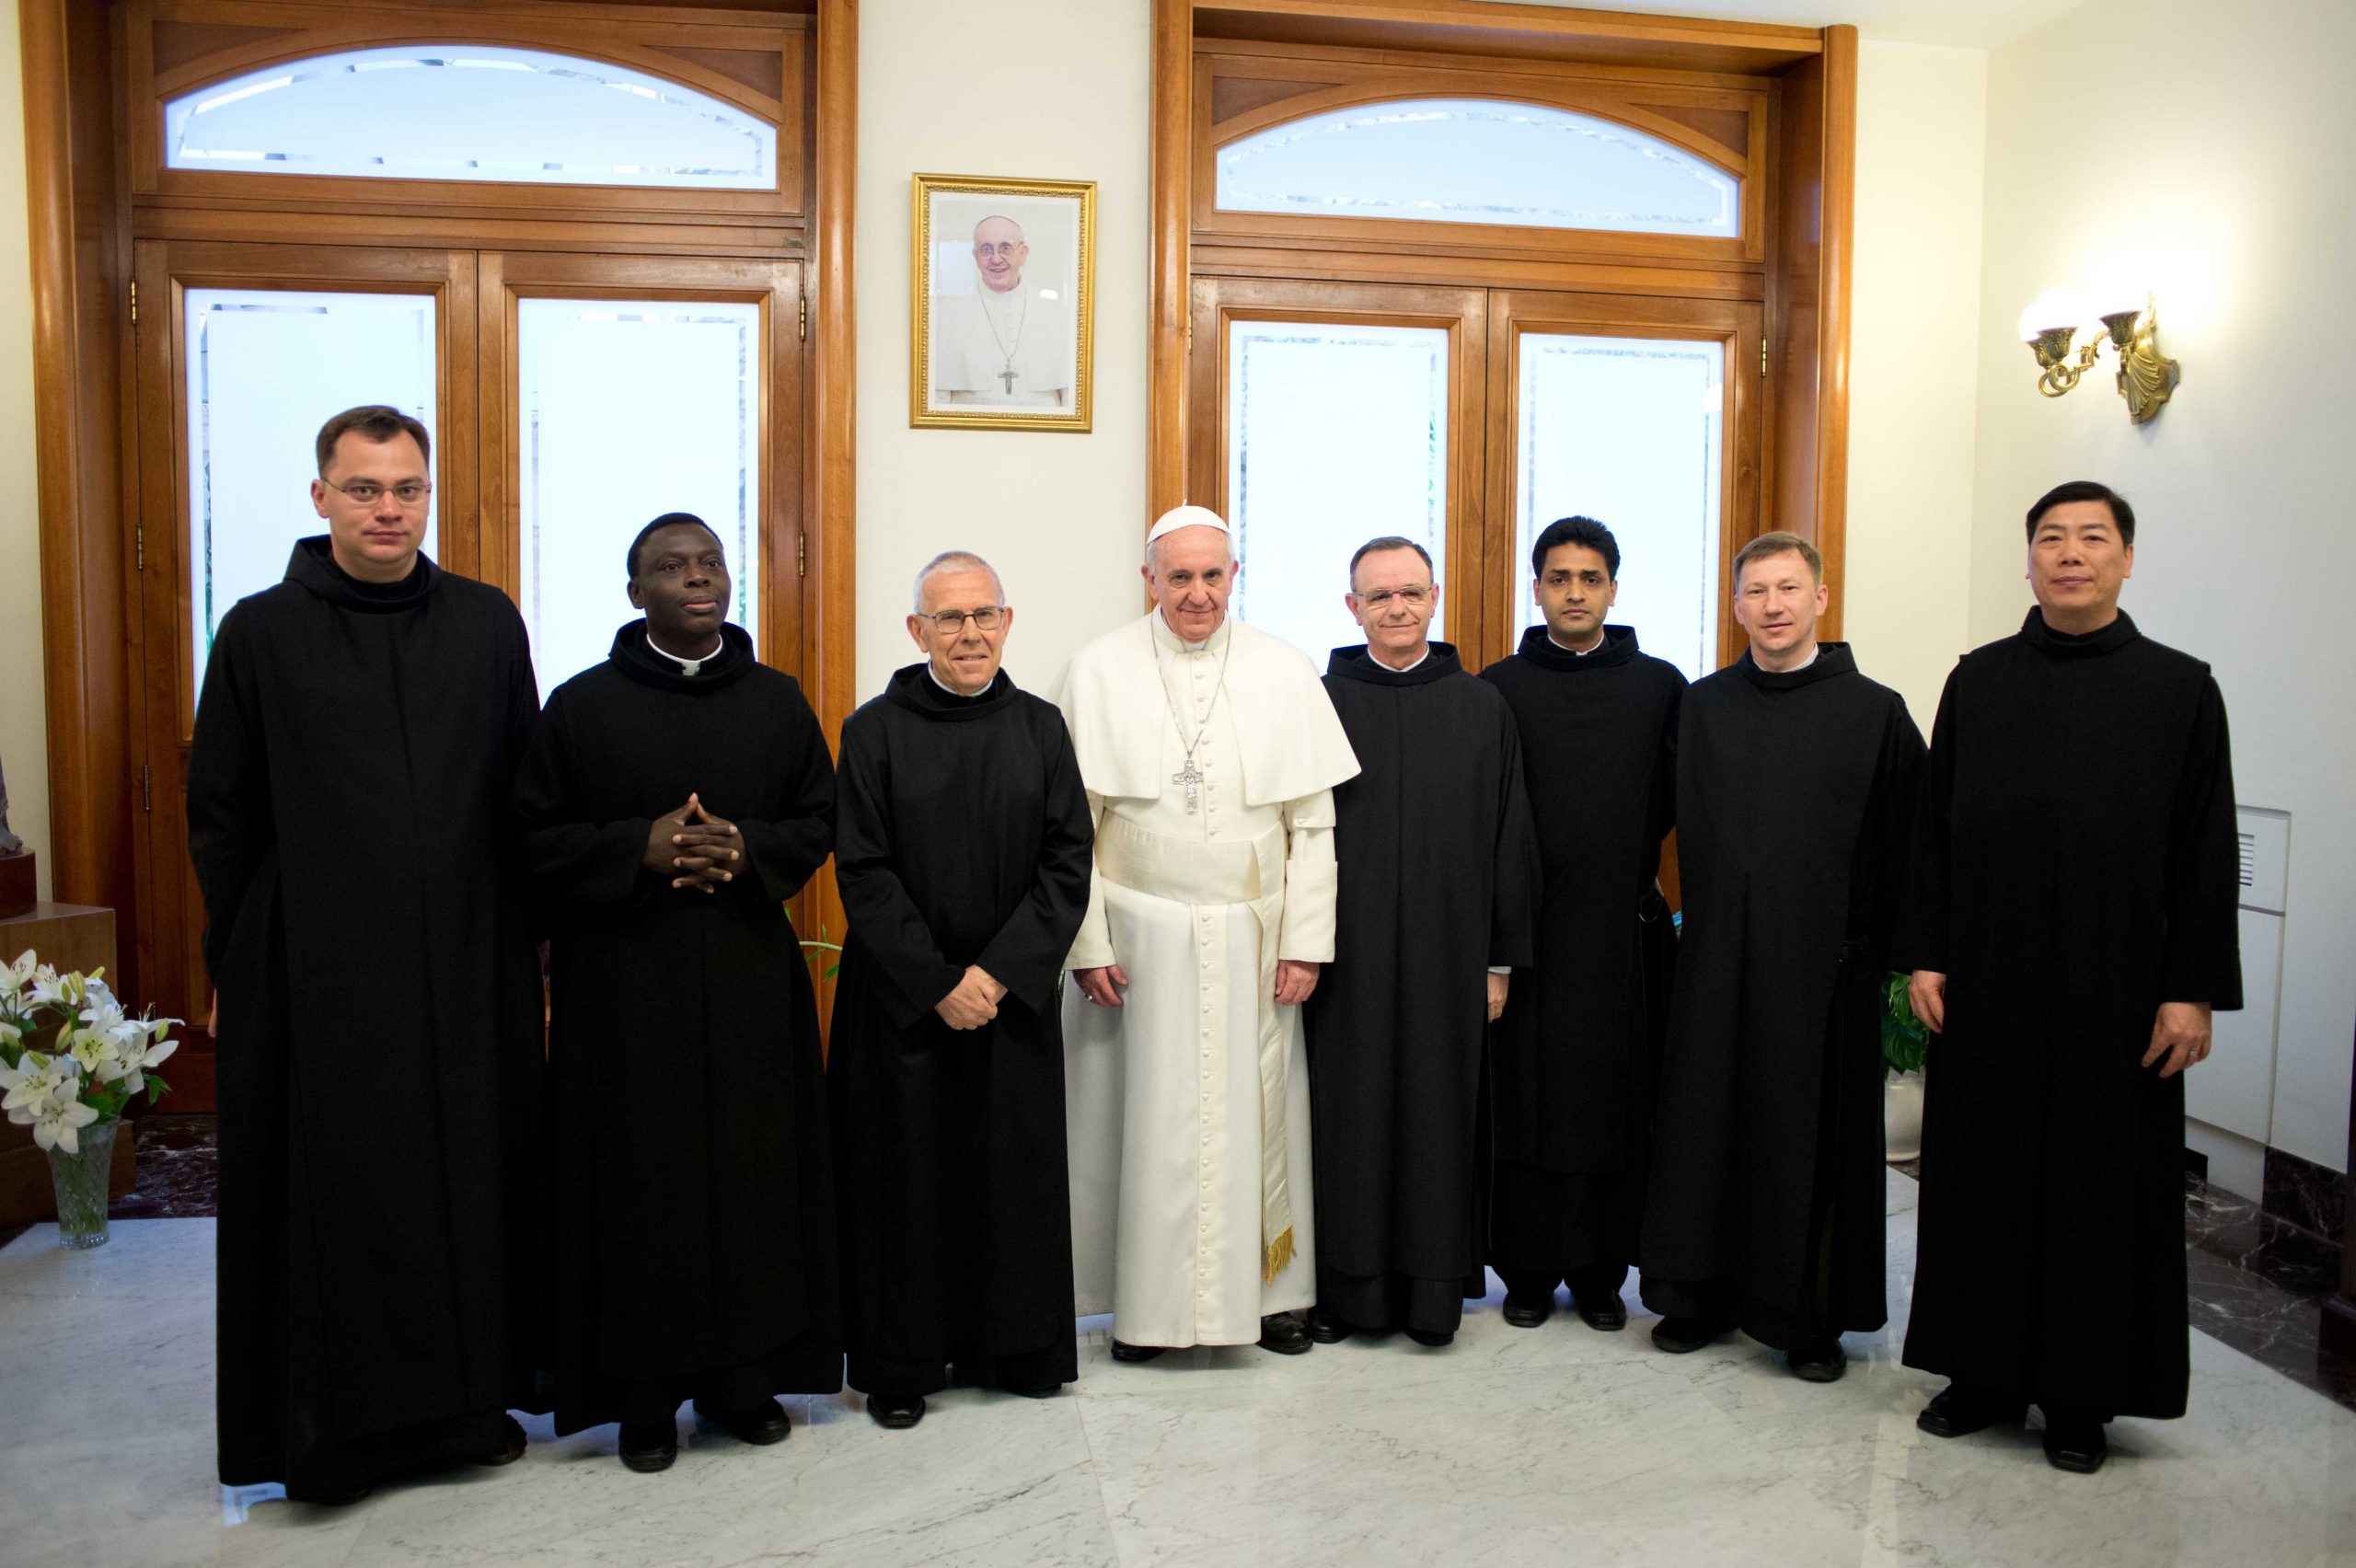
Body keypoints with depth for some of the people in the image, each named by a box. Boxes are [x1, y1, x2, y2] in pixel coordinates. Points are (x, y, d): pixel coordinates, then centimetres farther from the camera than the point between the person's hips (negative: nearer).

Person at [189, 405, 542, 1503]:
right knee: (329, 1192, 5)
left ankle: (467, 1400, 25)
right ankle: (330, 1428, 21)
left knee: (470, 1175, 8)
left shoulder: (488, 624, 5)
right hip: (314, 971, -2)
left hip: (471, 967, 2)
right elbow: (220, 817, 3)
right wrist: (235, 969, 2)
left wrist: (526, 942, 7)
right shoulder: (260, 634, 0)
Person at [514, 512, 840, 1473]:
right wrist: (638, 849, -16)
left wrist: (746, 850, -11)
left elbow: (819, 821, 9)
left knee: (752, 1170, 5)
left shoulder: (778, 701, 7)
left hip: (750, 977, 2)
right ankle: (644, 1393, 15)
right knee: (639, 1179, 1)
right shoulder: (582, 704, 1)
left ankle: (742, 1375, 21)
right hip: (622, 983, -2)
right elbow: (535, 833, 0)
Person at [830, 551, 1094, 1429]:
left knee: (1016, 1171, 8)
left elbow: (1068, 862, -1)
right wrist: (937, 984, -13)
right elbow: (863, 873, -7)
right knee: (907, 1172, 4)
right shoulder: (875, 731, -3)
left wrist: (1000, 973, -11)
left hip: (1015, 998, 2)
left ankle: (1018, 1347, 25)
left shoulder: (1041, 728, 3)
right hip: (902, 999, -2)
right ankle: (902, 1364, 19)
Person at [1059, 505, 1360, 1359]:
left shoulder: (1285, 673, 1)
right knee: (1148, 1119, 5)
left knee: (1257, 1115, 9)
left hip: (1252, 939, 1)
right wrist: (1086, 944, -7)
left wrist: (1306, 940, -4)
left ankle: (1268, 1290, 25)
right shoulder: (1099, 670, -2)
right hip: (1139, 934, -1)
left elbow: (1313, 823, 1)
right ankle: (1148, 1301, 20)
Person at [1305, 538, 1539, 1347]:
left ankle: (1433, 1288, 20)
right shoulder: (1321, 702, 1)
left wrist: (1501, 960, 2)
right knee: (1348, 1113, 5)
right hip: (1346, 958, 0)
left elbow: (1510, 839, 5)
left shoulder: (1481, 706, 4)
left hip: (1448, 954, 1)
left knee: (1440, 1114, 6)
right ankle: (1345, 1287, 19)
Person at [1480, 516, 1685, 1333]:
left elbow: (1678, 798, 12)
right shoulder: (1498, 688, 3)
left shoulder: (1660, 685, 6)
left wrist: (1627, 858, 5)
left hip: (1625, 927, 1)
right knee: (1527, 1100, 3)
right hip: (1530, 927, -1)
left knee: (1619, 1102, 5)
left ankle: (1601, 1271, 18)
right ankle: (1529, 1269, 15)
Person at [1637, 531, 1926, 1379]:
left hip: (1824, 963, -2)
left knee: (1814, 1139, 4)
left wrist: (1881, 945, -4)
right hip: (1715, 958, 3)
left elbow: (1906, 844, 0)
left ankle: (1812, 1317, 19)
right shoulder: (1700, 707, 7)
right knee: (1707, 1124, 8)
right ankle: (1706, 1293, 23)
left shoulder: (1874, 712, -1)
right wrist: (1698, 919, 6)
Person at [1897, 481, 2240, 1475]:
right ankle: (1984, 1371, 23)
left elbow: (2207, 852, -2)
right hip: (1986, 983, 2)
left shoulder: (2180, 690, 0)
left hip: (2115, 986, -2)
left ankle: (2082, 1393, 22)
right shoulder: (1976, 682, 5)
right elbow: (1934, 827, 5)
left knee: (2102, 1177, 6)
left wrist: (2194, 990, -6)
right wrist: (1924, 955, 0)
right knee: (1981, 1169, 8)